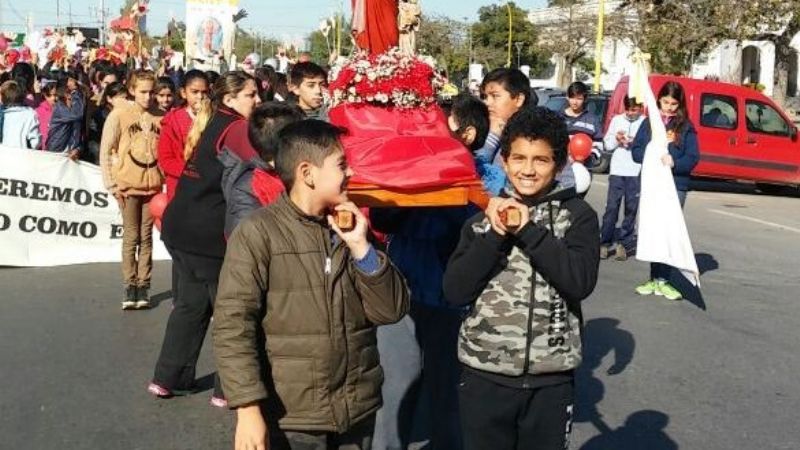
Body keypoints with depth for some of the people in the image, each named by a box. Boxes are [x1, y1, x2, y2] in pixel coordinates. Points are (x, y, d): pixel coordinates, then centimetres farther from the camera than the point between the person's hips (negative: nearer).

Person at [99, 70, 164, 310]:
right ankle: (130, 286, 9)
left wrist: (164, 179, 2)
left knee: (146, 237, 6)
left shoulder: (157, 118, 5)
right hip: (128, 186, -2)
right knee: (131, 237, 2)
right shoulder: (119, 114, -3)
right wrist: (112, 184, -7)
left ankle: (143, 286, 12)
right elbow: (105, 151, -3)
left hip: (152, 185, 3)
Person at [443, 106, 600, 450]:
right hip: (484, 376, 1)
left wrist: (527, 230, -15)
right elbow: (455, 292, -4)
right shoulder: (486, 215, 5)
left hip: (550, 381, -1)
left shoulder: (577, 214, 1)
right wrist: (494, 233, -13)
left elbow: (580, 283, -14)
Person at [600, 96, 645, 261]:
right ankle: (605, 242, 1)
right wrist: (616, 139, -6)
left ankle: (624, 243, 10)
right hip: (617, 171, 1)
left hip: (636, 172, -1)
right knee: (612, 206, -3)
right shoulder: (616, 120, 11)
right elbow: (607, 144, 13)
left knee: (631, 208, 2)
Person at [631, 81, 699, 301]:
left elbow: (693, 158, -1)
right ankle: (655, 279, 9)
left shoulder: (686, 127, 5)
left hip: (676, 186, -1)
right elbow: (636, 151, 5)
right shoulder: (649, 122, 9)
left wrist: (674, 162, -19)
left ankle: (662, 280, 0)